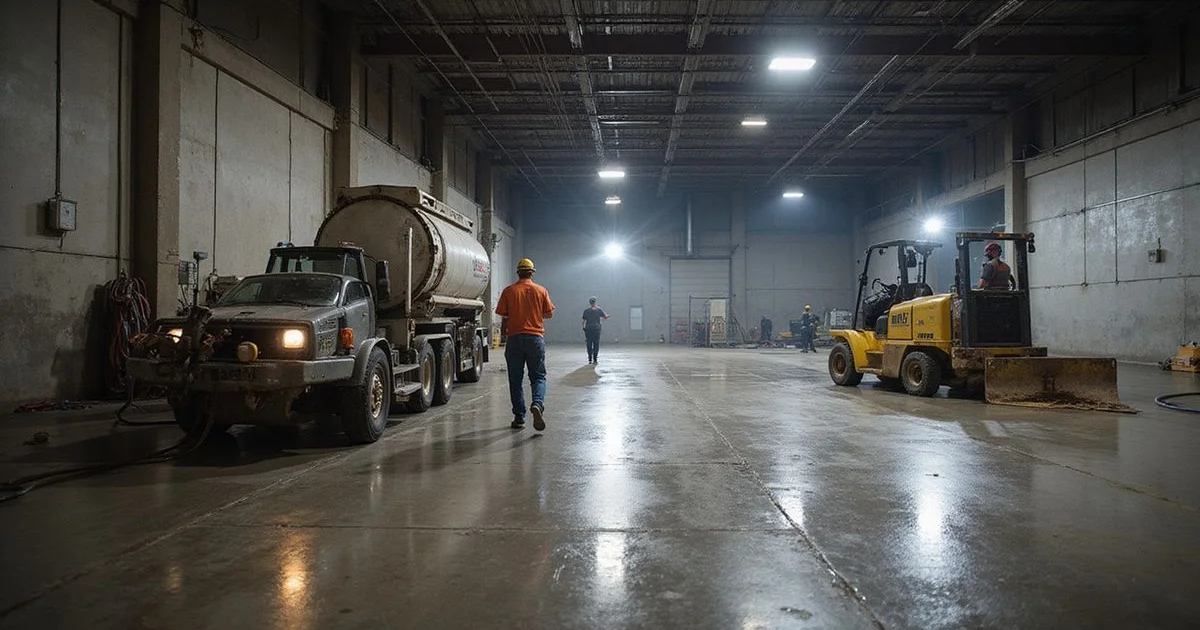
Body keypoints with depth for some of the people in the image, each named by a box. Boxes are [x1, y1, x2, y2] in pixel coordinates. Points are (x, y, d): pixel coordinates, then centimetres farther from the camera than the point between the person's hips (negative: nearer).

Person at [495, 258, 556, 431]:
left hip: (515, 339, 0)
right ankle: (537, 404, -20)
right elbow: (549, 314, 7)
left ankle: (519, 417, 10)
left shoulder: (509, 291, -1)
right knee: (538, 376, 7)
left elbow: (503, 316, -3)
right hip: (536, 338, 0)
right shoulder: (541, 290, 2)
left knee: (515, 380, 9)